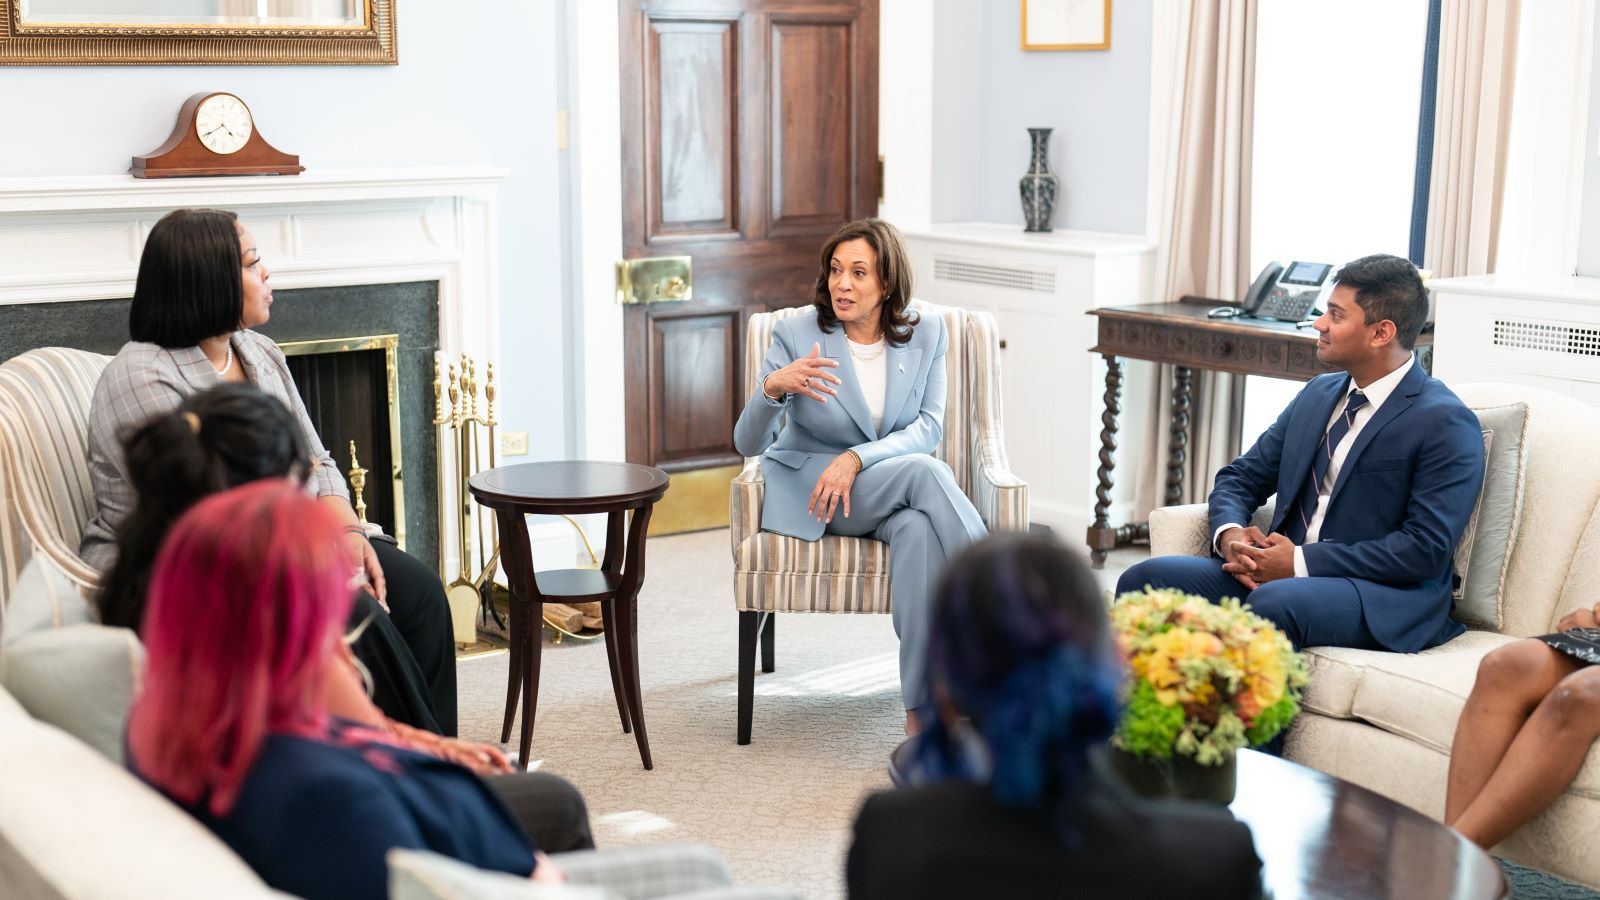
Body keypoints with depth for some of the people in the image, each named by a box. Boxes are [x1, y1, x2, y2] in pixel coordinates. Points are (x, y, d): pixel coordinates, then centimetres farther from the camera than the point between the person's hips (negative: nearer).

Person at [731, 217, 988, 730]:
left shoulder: (926, 336, 0)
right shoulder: (796, 335, -9)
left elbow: (928, 428, -8)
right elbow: (748, 443, -12)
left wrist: (856, 459, -25)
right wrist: (773, 388, -35)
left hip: (893, 493, 3)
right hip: (808, 490, -2)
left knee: (919, 528, -36)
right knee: (924, 471, -32)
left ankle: (922, 706, -34)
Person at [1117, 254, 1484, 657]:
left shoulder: (1445, 423, -8)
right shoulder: (1318, 394, 16)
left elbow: (1427, 549, -16)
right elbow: (1239, 477, 18)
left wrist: (1302, 562, -19)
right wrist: (1229, 533, -6)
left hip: (1386, 601, -7)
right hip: (1284, 572, 7)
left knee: (1273, 602, -38)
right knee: (1144, 579, -14)